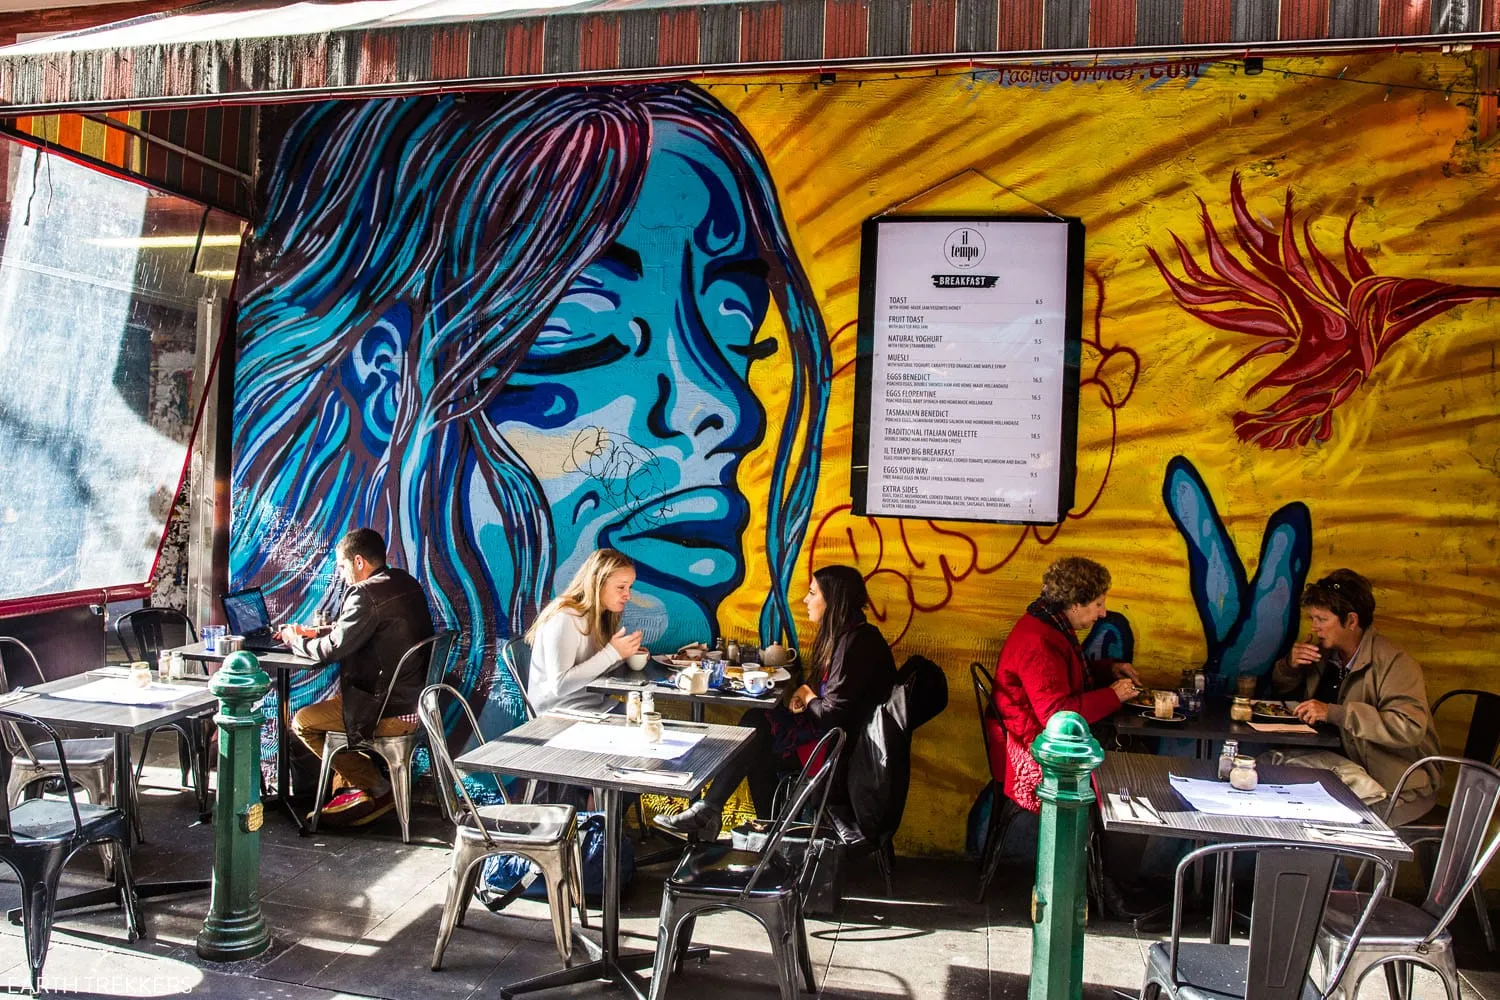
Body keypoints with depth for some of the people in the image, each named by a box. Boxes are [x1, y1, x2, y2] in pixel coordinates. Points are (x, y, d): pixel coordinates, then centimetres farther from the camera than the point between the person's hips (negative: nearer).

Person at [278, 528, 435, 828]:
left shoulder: (367, 594, -21)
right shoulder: (405, 583, 9)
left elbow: (331, 649, -15)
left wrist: (295, 641, 4)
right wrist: (314, 631, 16)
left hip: (390, 712, -10)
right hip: (415, 699, 10)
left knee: (302, 722, 5)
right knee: (329, 702, 28)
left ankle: (378, 787, 10)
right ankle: (352, 787, 27)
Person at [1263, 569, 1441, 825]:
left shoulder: (1393, 662, -16)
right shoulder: (1325, 653, 3)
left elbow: (1410, 728, -30)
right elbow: (1281, 688, 19)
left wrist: (1334, 713, -29)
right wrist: (1290, 664, -4)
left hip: (1400, 787, -7)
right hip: (1351, 763, 7)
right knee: (1273, 758, -13)